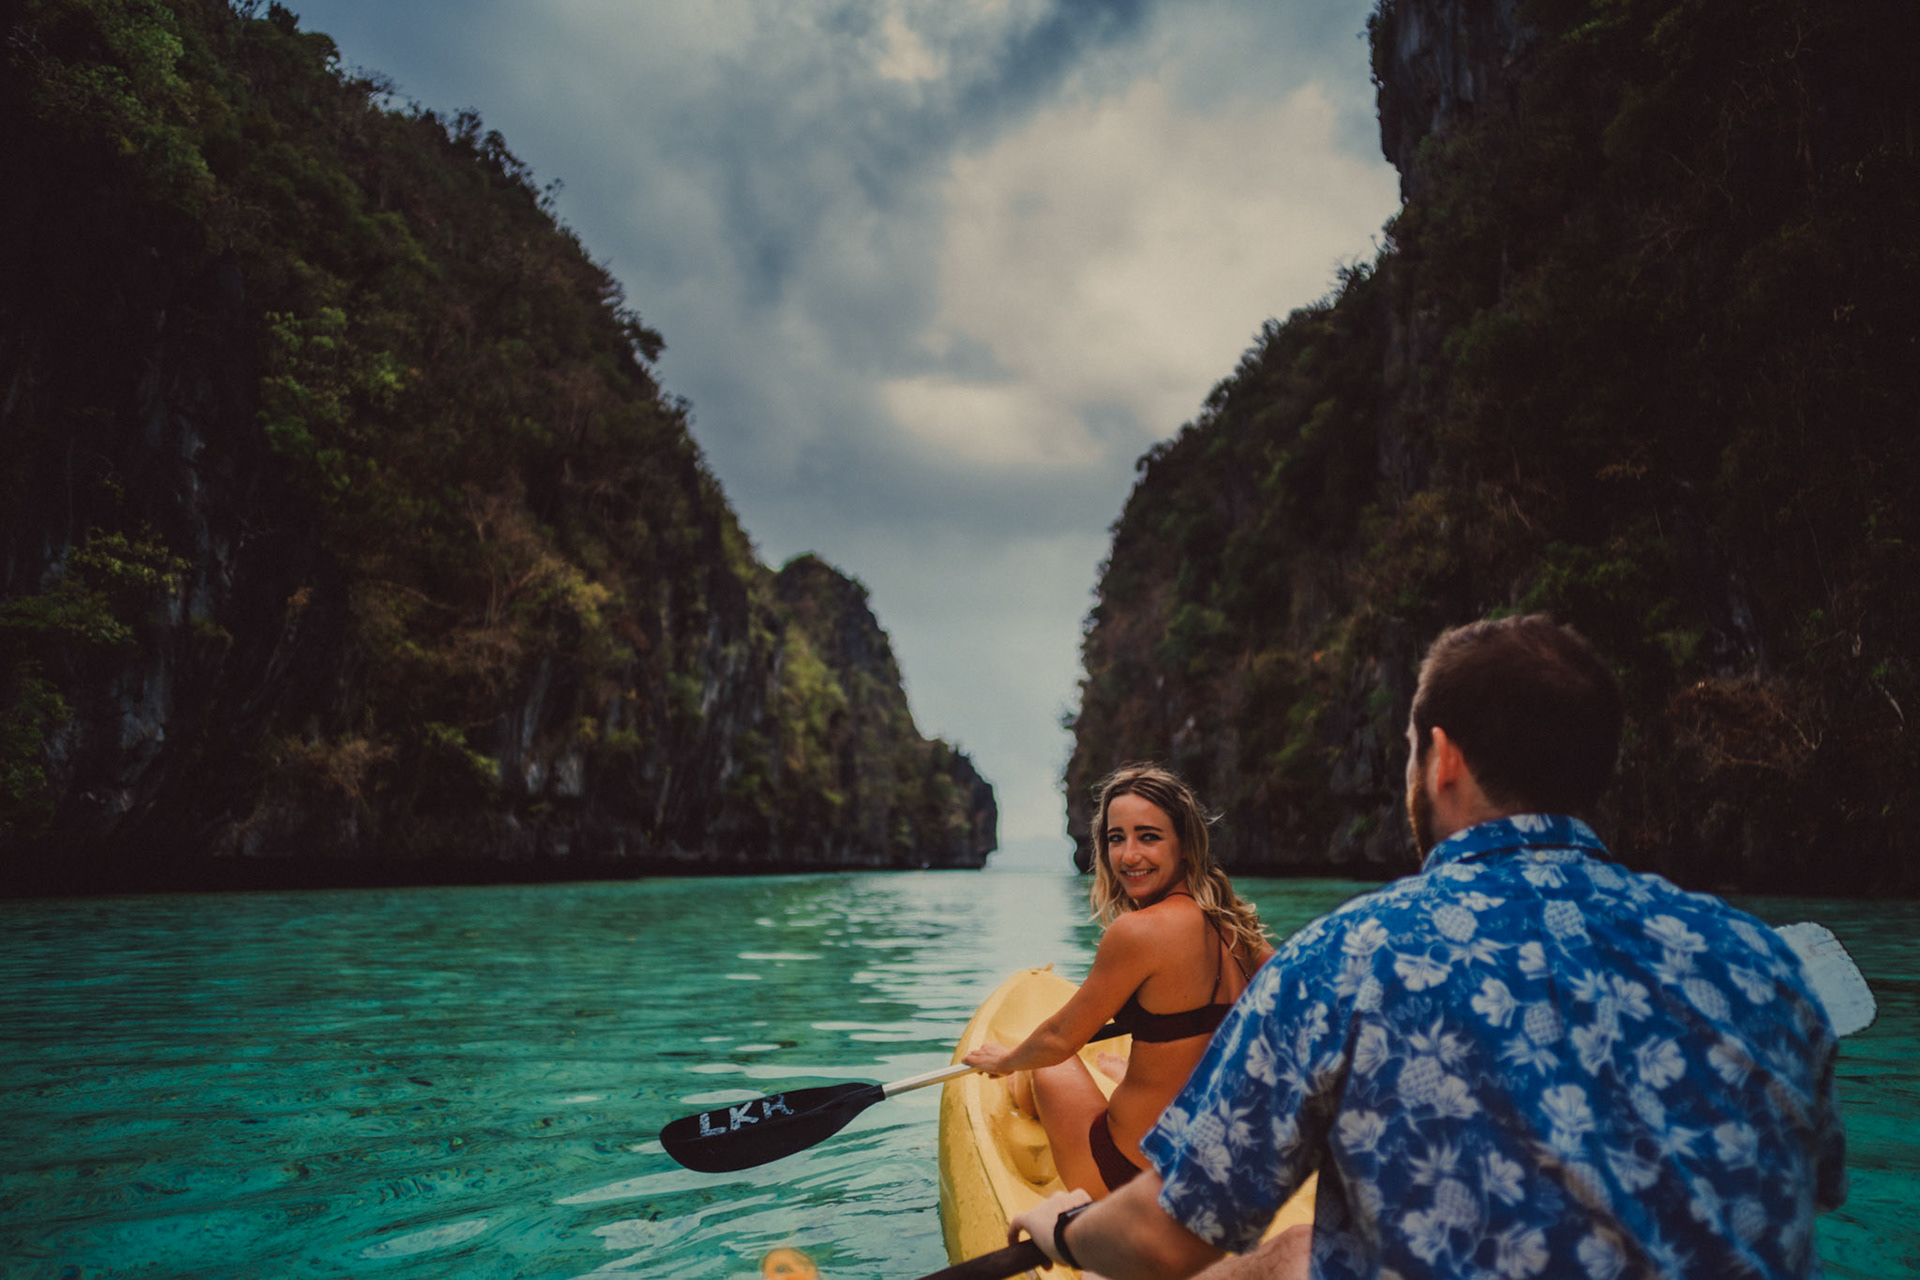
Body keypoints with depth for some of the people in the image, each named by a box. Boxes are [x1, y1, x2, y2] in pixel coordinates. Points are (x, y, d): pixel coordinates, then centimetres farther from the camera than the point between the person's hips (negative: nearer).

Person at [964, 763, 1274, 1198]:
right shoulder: (1228, 921, -4)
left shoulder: (1138, 932, -25)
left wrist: (1004, 1061, 9)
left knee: (1046, 1071, 24)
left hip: (1132, 1177, -6)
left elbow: (1060, 1039, -13)